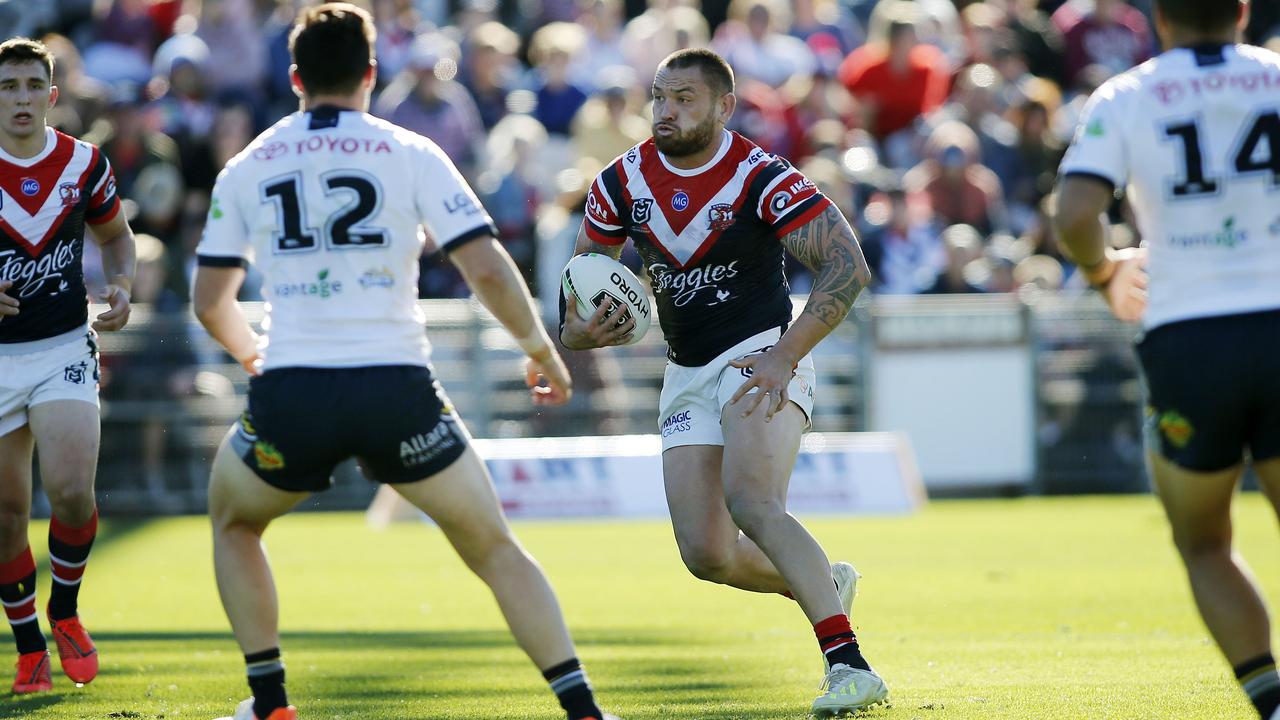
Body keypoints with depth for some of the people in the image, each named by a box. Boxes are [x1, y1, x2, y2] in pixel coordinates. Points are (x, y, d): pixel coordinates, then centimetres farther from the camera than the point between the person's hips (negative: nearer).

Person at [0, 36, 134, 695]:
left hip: (65, 351, 0)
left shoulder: (84, 165, -2)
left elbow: (114, 234, 16)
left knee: (71, 492, -17)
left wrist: (122, 286, -3)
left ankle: (65, 612, 9)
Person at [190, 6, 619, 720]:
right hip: (397, 388, -1)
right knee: (494, 547, 13)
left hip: (291, 393, 1)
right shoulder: (412, 154, 5)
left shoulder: (246, 167, 11)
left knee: (234, 523, 29)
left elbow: (210, 302, 16)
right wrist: (542, 351, 14)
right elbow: (487, 268, -2)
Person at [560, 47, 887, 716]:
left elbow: (847, 266, -21)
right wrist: (577, 330, -9)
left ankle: (849, 665, -35)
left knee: (752, 502, -31)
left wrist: (786, 354, -30)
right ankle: (825, 583, 28)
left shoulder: (762, 177, -16)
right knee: (707, 555, -2)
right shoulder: (622, 182, 0)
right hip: (687, 375, 6)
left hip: (761, 355, -6)